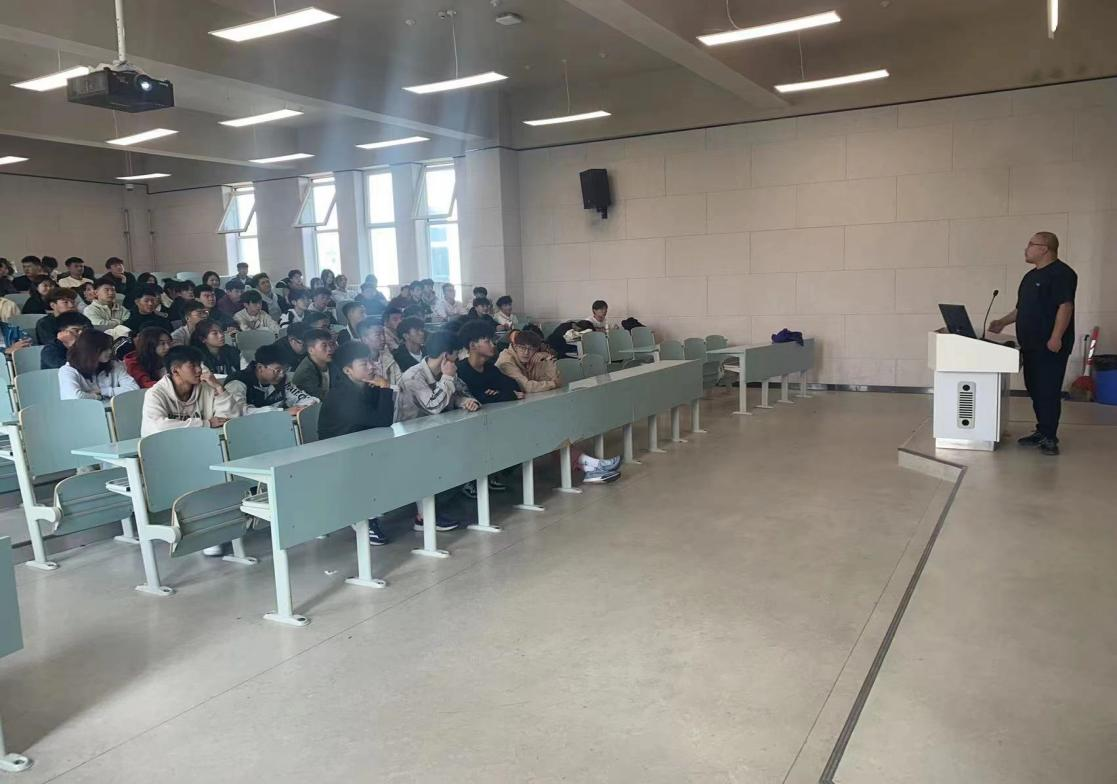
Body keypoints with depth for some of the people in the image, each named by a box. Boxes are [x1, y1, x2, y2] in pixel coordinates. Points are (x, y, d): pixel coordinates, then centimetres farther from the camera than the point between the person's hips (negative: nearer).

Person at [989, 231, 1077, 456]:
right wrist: (1003, 322, 16)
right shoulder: (1031, 275, 18)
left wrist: (1056, 338, -24)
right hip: (1031, 345, 9)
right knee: (1035, 390, 12)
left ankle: (1049, 437, -1)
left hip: (1050, 346, -9)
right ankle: (1042, 431, 21)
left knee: (1048, 392, -6)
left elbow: (1065, 306, -18)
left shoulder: (1061, 273, -10)